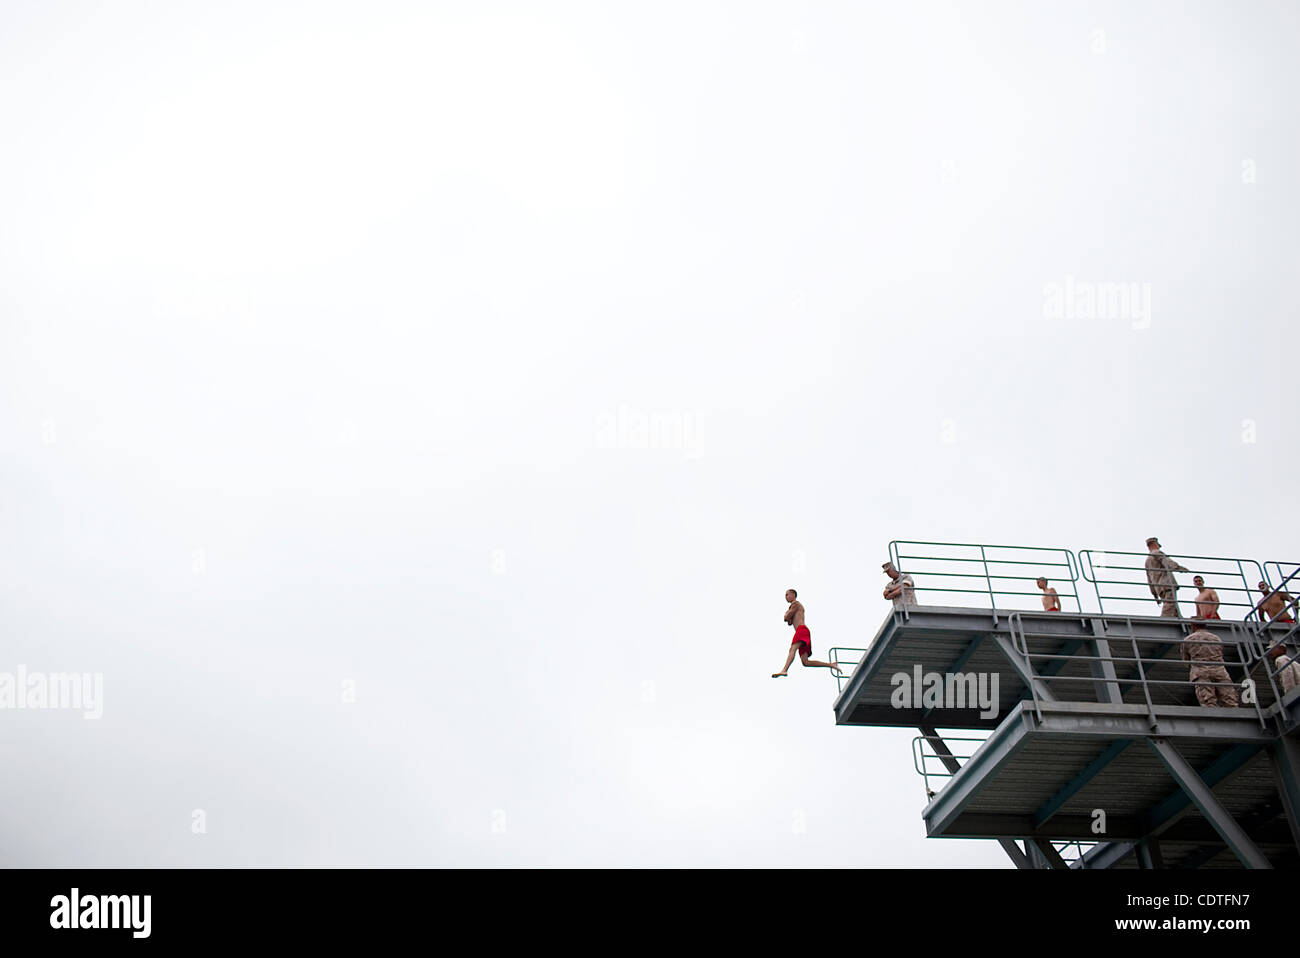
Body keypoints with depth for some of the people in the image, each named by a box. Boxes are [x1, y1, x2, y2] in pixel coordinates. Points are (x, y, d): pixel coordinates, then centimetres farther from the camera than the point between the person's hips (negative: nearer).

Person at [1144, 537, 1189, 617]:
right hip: (1168, 585, -8)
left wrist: (1155, 595, 29)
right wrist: (1178, 567, -33)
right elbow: (1166, 561, -18)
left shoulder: (1147, 560, 27)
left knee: (1175, 611, 6)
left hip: (1159, 589, 8)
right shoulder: (1157, 553, 4)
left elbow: (1149, 580, 27)